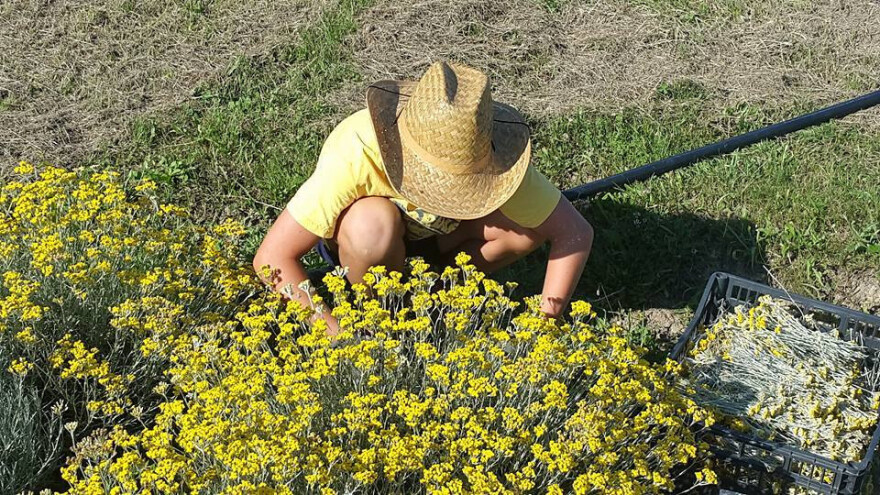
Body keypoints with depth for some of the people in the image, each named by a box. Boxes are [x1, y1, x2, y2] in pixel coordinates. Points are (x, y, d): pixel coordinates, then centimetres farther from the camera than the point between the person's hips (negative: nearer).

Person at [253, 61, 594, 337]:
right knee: (374, 222, -40)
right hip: (350, 235, -2)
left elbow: (575, 233, -23)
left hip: (432, 232, 3)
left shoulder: (488, 159, -31)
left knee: (531, 226, -25)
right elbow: (271, 258, -37)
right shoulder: (358, 154, -39)